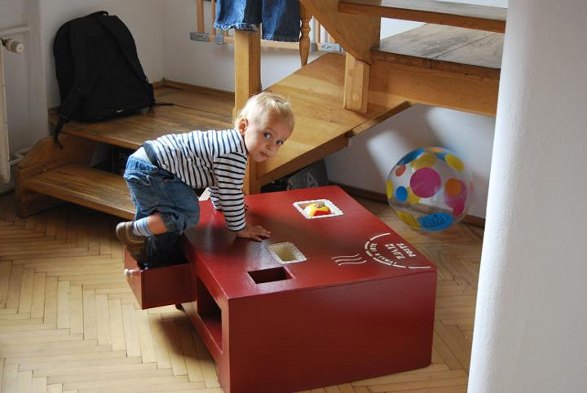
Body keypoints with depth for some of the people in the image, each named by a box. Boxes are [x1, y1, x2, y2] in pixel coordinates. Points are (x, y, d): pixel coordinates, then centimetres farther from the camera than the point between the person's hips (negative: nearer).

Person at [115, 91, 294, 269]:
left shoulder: (229, 140, 12)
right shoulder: (234, 154, -22)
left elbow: (215, 177, 30)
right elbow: (231, 193, -17)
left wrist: (219, 203, 44)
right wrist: (240, 229, -3)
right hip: (150, 171, -11)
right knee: (188, 215, -17)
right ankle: (132, 231, -4)